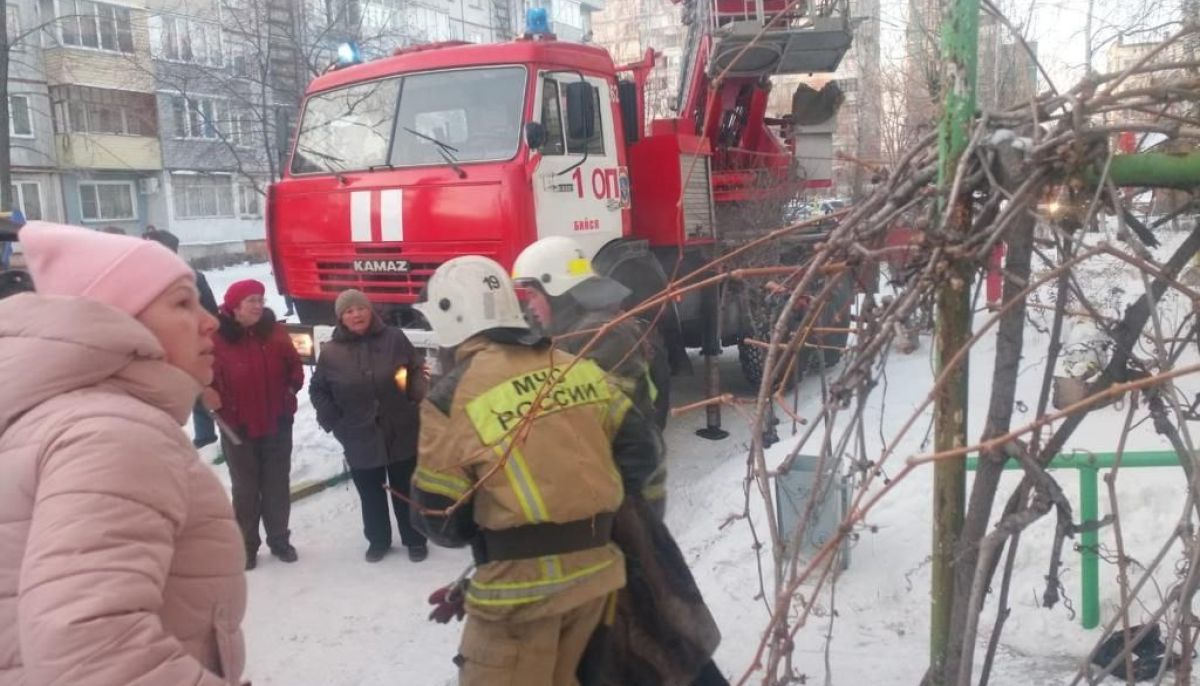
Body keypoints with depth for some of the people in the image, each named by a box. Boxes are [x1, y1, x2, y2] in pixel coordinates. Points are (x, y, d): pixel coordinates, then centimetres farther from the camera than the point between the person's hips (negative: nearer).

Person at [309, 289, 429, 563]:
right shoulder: (330, 352, -3)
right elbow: (317, 390, 7)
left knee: (406, 490, 13)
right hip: (360, 440, 1)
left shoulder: (394, 338, -6)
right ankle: (378, 540, 35)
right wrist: (333, 421, -4)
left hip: (401, 435, -1)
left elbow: (417, 369, 2)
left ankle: (415, 540, 28)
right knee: (371, 495, 16)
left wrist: (417, 398, -11)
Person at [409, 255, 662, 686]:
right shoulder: (579, 368, 4)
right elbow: (640, 448, 7)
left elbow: (440, 518, -7)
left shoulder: (453, 397, -12)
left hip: (522, 585, -6)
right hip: (595, 570, 7)